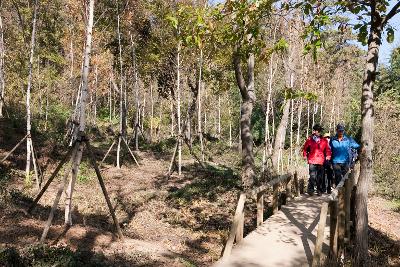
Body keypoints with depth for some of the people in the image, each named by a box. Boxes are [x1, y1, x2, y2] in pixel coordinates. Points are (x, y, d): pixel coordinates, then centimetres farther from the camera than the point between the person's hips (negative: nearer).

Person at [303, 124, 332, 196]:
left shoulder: (324, 141, 11)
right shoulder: (309, 140, 5)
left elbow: (328, 150, 17)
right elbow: (305, 149, 15)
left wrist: (328, 157, 7)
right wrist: (306, 156, 9)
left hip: (321, 161, 2)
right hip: (312, 161, -2)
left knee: (320, 177, 7)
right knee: (312, 177, -10)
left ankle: (319, 190, 18)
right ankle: (310, 190, 0)